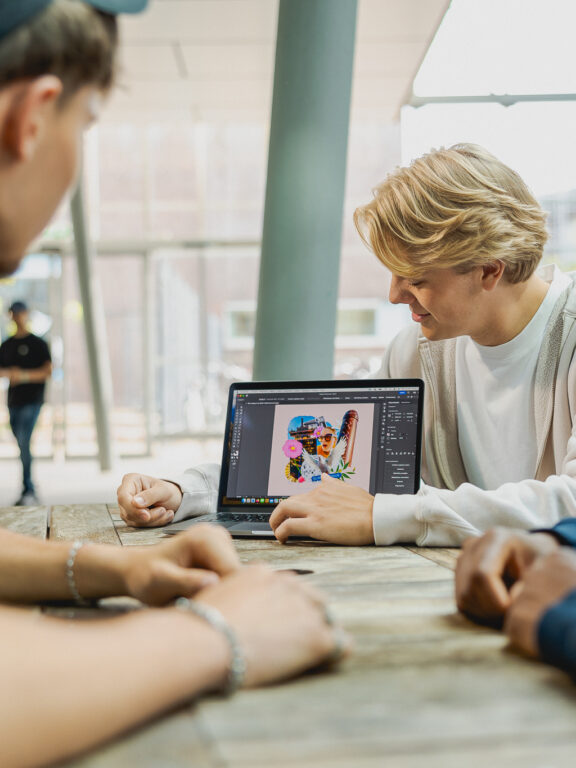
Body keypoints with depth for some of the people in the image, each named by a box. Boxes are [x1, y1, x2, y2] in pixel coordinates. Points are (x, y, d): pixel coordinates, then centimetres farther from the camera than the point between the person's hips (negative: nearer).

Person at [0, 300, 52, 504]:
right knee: (22, 446, 7)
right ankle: (31, 492, 13)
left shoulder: (38, 343, 1)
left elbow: (48, 371, -7)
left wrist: (24, 375, -19)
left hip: (31, 400, -5)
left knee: (24, 443, -16)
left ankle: (28, 491, -14)